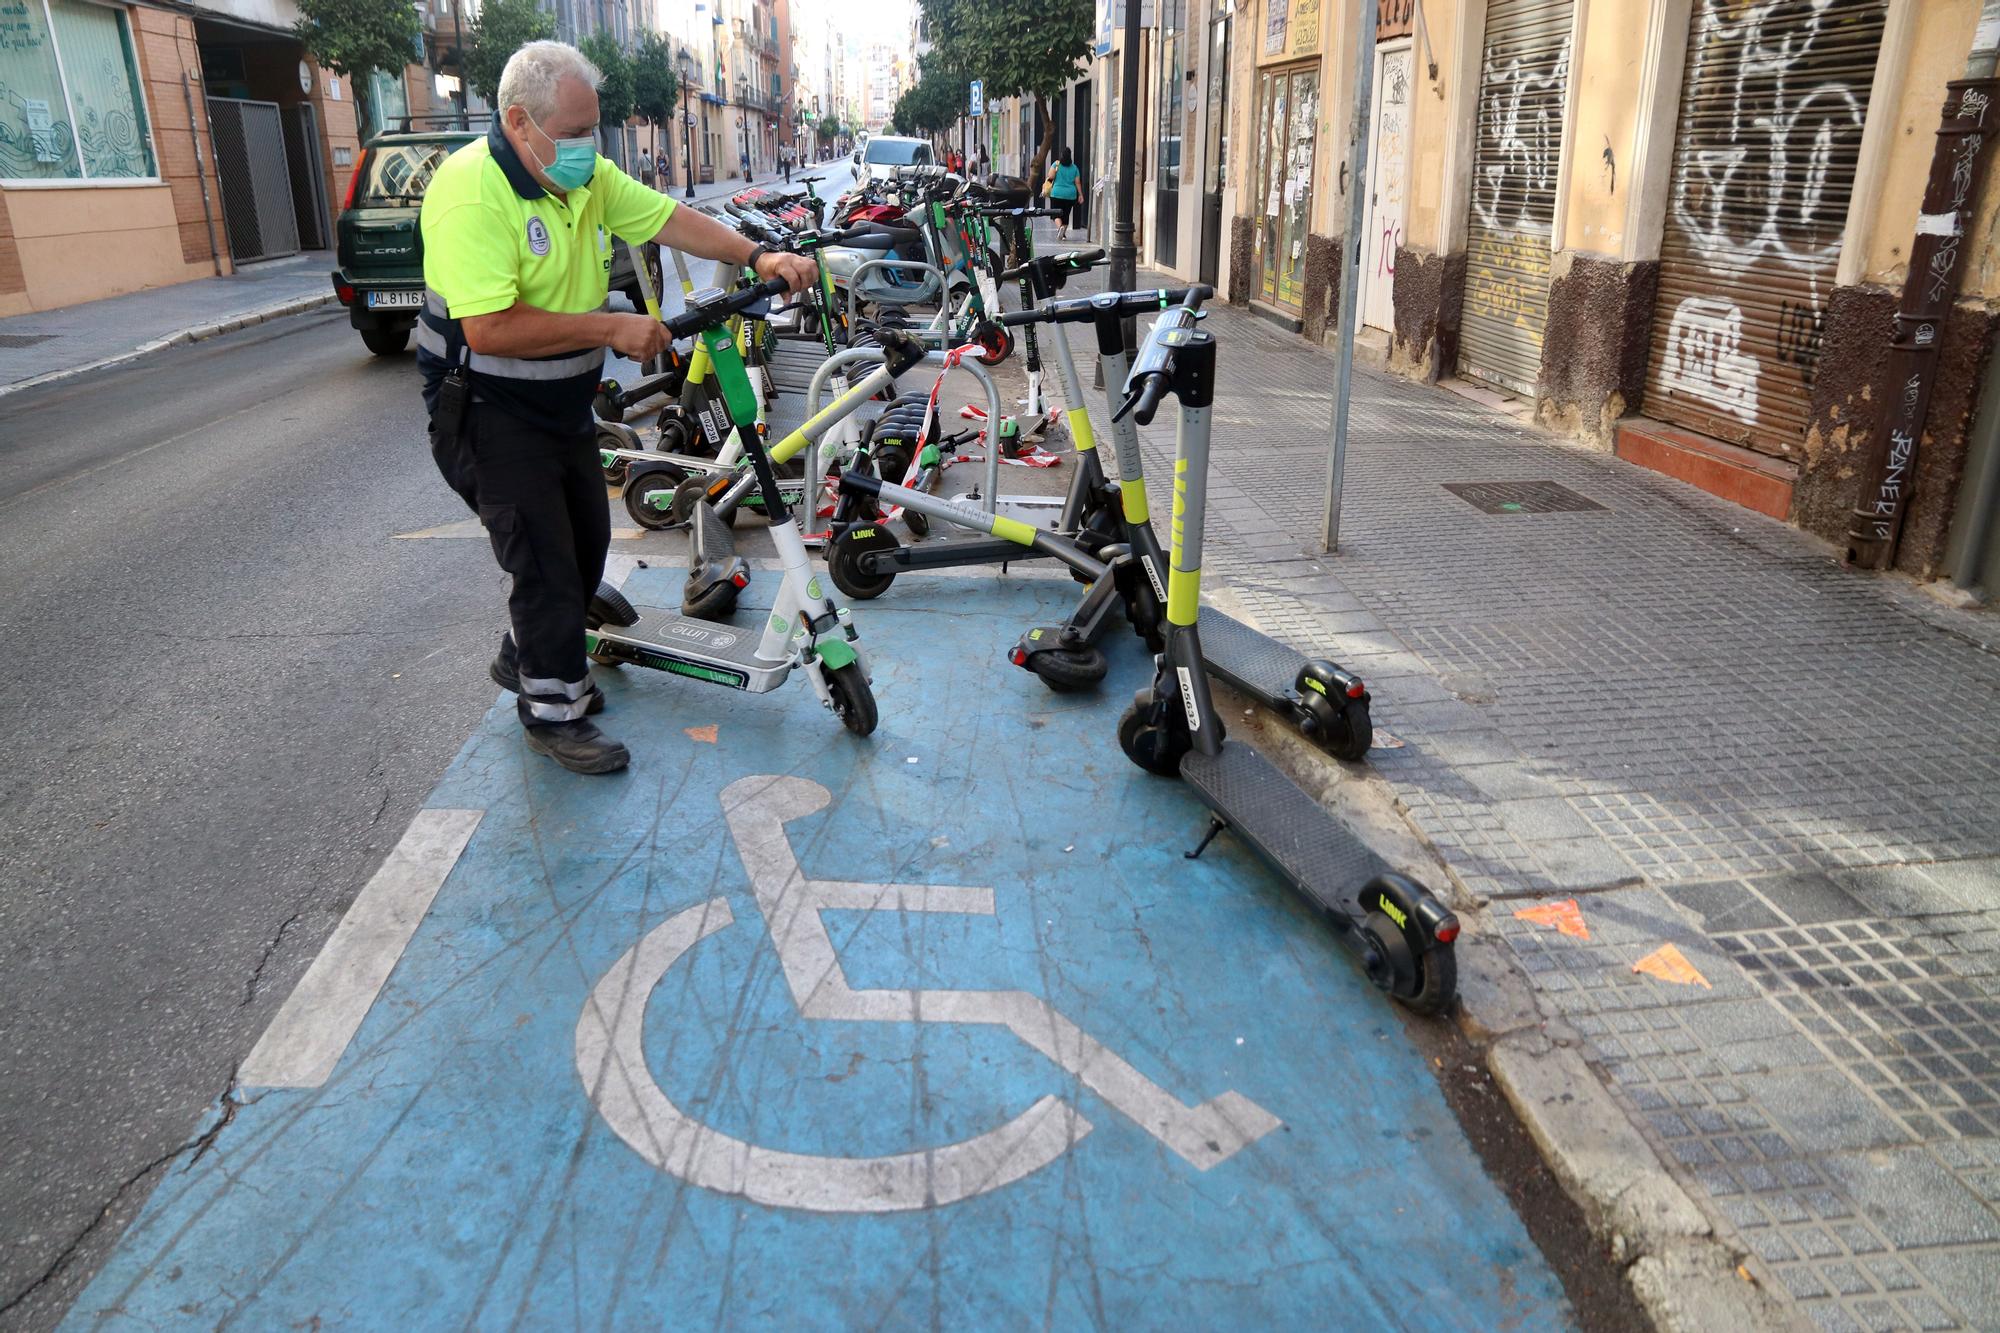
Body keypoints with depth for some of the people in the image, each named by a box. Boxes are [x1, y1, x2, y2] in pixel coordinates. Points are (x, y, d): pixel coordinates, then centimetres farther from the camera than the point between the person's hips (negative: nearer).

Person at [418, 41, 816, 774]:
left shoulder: (587, 176, 1)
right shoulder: (472, 192, -25)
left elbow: (669, 217, 2)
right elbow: (490, 329, -32)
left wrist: (757, 256, -13)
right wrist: (613, 329, -28)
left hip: (563, 405, 9)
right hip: (490, 414, -9)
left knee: (587, 542, 18)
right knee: (547, 563, -5)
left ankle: (525, 657, 40)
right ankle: (553, 713, 14)